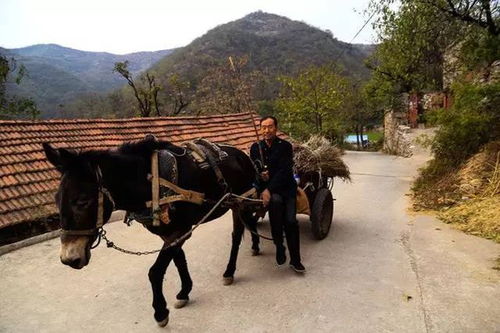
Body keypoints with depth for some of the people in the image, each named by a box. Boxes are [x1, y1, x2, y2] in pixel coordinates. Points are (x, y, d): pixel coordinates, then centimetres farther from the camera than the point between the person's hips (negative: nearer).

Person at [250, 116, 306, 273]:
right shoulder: (255, 148, 6)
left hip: (286, 187, -1)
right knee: (276, 201, -33)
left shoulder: (285, 146, -4)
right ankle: (279, 245, -16)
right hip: (265, 188, 1)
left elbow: (284, 171, -13)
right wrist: (261, 180, -15)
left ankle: (295, 260, 5)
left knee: (290, 221, -14)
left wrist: (269, 189, -23)